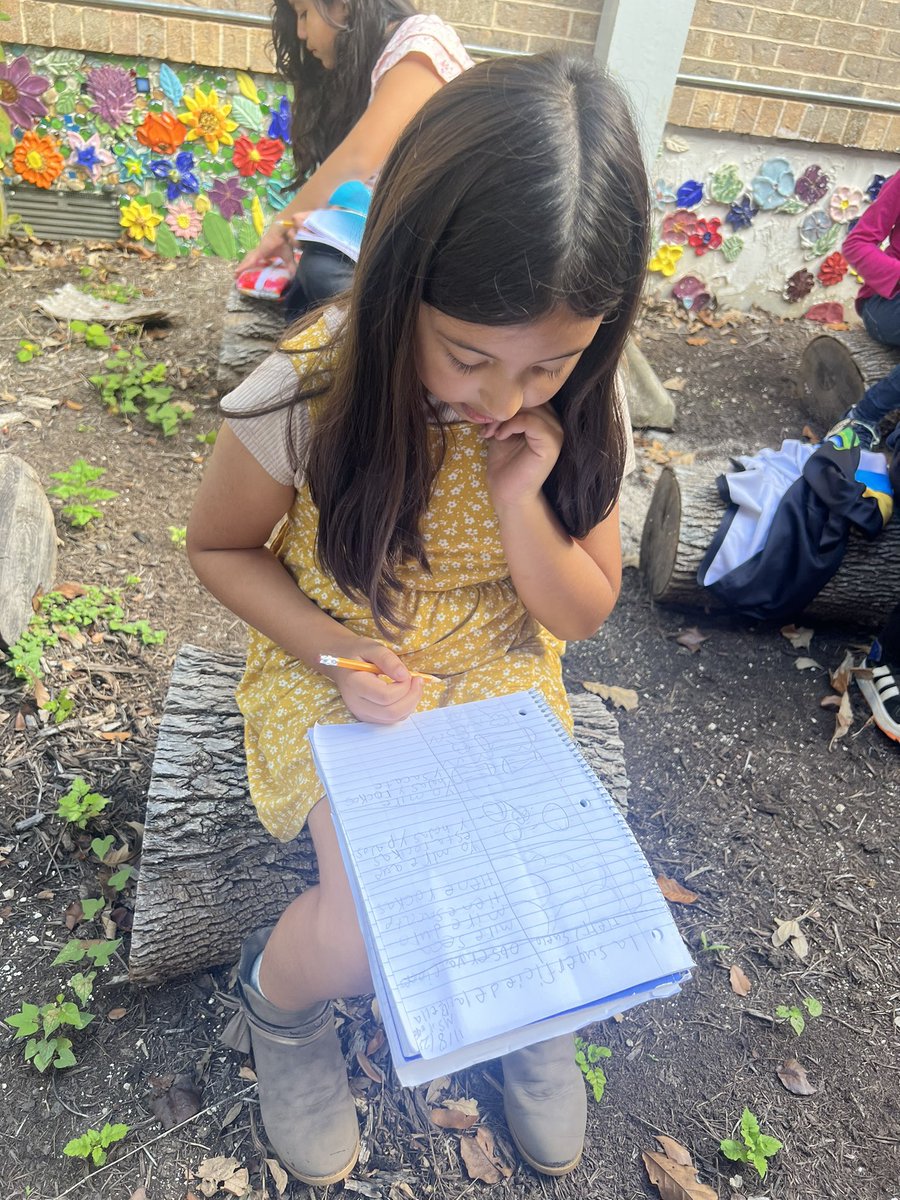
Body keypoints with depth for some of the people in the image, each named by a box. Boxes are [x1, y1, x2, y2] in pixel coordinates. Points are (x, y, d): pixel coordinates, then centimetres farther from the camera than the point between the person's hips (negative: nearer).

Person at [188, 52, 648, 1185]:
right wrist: (336, 651, -21)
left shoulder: (577, 416, -14)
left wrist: (520, 501, -26)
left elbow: (582, 612, -6)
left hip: (500, 677, 3)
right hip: (342, 680, -2)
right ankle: (276, 993, 21)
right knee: (376, 932, -18)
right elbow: (219, 546, -6)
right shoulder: (306, 397, -23)